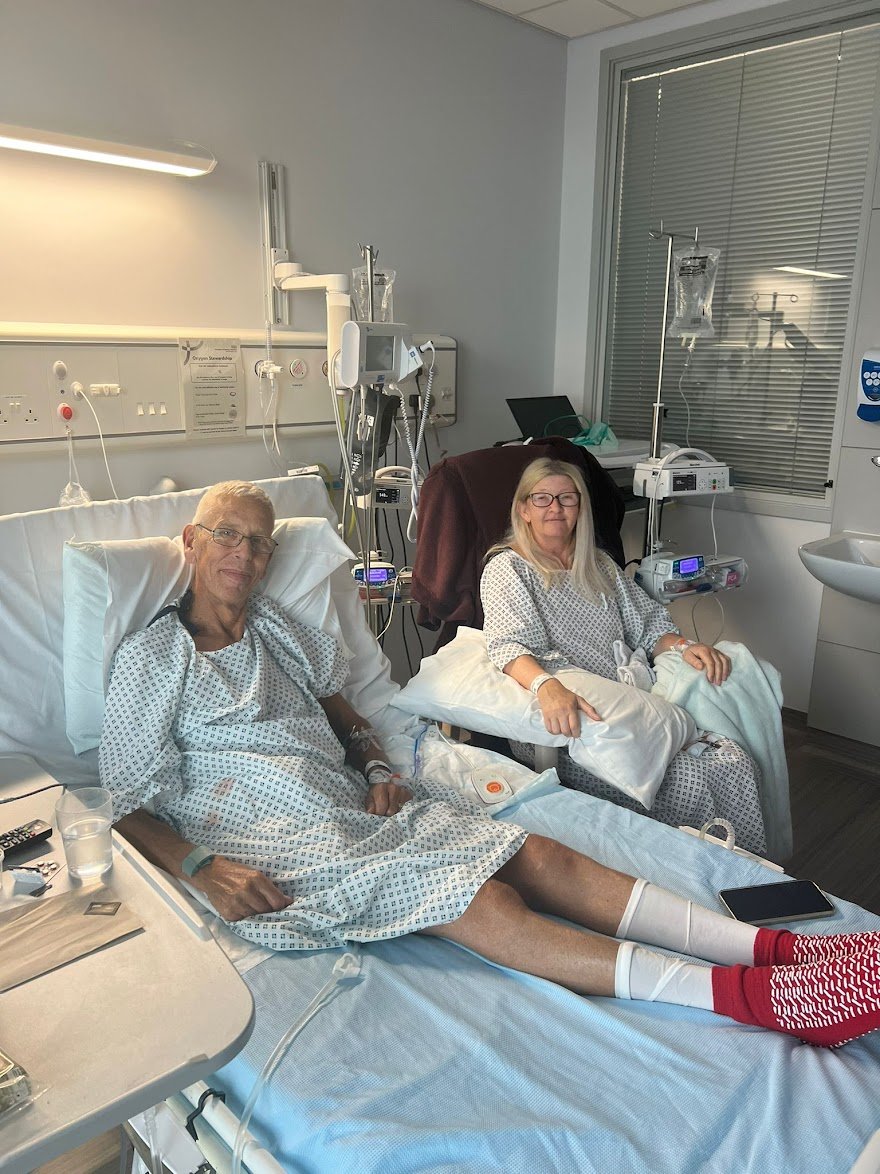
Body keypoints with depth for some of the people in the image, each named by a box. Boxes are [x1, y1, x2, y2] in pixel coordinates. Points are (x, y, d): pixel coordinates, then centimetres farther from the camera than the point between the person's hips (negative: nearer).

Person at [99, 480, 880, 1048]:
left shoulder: (280, 632, 17)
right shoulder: (149, 660, 0)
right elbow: (128, 806, -2)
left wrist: (378, 772, 1)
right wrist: (203, 868, -18)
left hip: (356, 804, 6)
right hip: (281, 847, -6)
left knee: (536, 855, -15)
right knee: (483, 905, -25)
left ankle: (773, 947, -21)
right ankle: (748, 995, -31)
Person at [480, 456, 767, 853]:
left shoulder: (600, 567, 23)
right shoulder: (507, 568, 2)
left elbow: (647, 625, 21)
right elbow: (508, 645, -14)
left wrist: (685, 646, -3)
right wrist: (547, 686, -36)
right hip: (570, 727, -6)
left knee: (734, 763, -17)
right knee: (687, 782, -26)